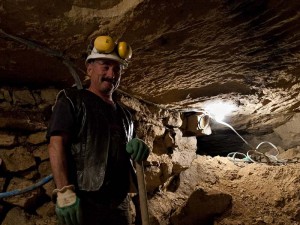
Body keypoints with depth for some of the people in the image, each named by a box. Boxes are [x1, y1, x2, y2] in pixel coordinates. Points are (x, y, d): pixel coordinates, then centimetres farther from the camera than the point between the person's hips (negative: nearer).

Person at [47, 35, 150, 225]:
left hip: (119, 206, 7)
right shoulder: (71, 100, -1)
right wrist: (64, 191, -23)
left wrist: (137, 148, 3)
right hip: (82, 204, -6)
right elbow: (56, 144, -12)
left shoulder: (124, 113, 19)